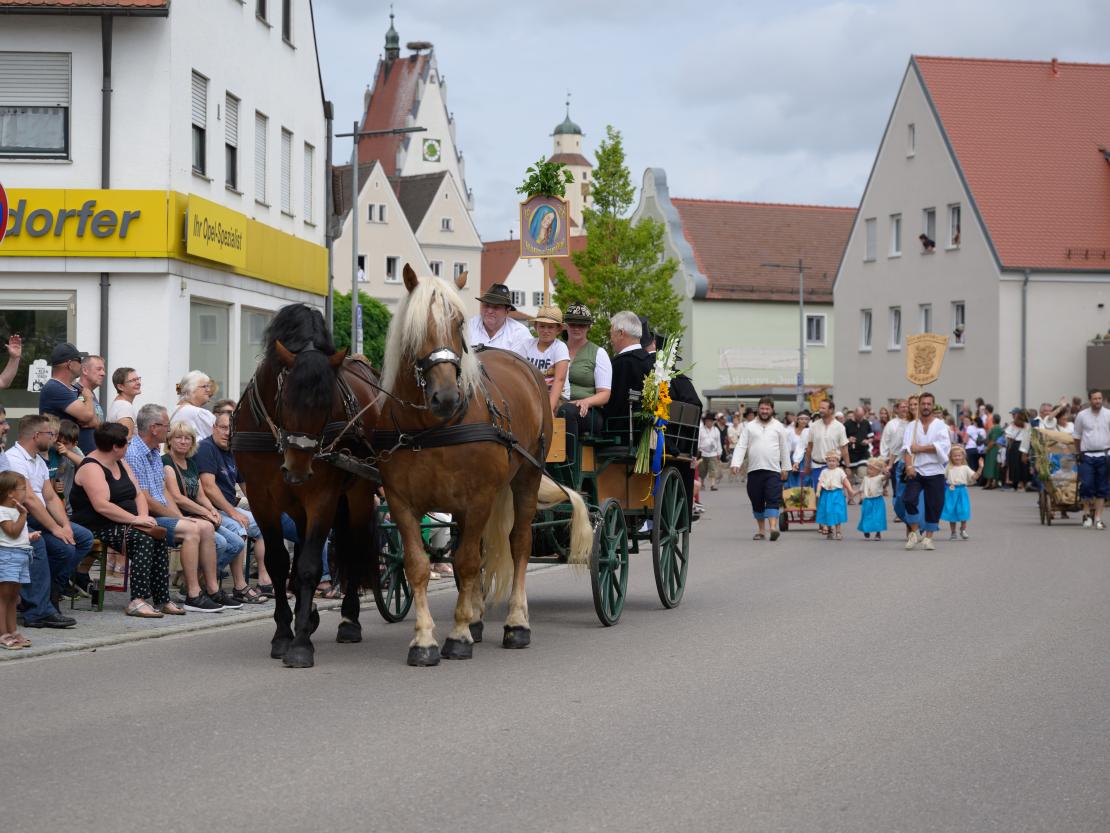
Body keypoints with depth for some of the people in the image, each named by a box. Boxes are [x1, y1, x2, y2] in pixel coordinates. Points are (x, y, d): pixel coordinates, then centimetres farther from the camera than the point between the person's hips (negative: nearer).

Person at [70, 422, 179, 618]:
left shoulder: (120, 463, 17)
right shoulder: (91, 468, -12)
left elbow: (138, 494, 15)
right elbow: (102, 506, -24)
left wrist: (143, 517, -5)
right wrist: (135, 519, -25)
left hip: (124, 524, 8)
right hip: (99, 529, -8)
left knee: (159, 538, -16)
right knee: (143, 539, -29)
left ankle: (162, 599, -17)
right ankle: (138, 600, -33)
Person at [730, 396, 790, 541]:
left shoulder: (779, 427, 9)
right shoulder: (750, 426, 9)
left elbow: (784, 448, 12)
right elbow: (741, 446, 3)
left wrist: (785, 467, 10)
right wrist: (736, 464, -9)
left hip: (773, 470, -1)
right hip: (754, 470, 2)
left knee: (773, 500, -13)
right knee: (757, 501, 6)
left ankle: (773, 527, -23)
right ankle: (761, 530, 15)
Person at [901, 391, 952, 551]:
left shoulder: (940, 425, 4)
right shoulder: (912, 426, 8)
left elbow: (943, 446, -12)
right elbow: (907, 447, -5)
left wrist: (919, 448, -12)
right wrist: (909, 466, -22)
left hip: (935, 472, 0)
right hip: (915, 471, 0)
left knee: (934, 505, 0)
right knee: (909, 499, -17)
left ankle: (928, 537, 14)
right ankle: (915, 531, 3)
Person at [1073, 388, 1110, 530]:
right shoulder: (1082, 415, 3)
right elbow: (1077, 436, 13)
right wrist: (1078, 453, 13)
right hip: (1087, 456, 0)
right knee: (1086, 485, -9)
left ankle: (1098, 518, 8)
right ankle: (1089, 512, 12)